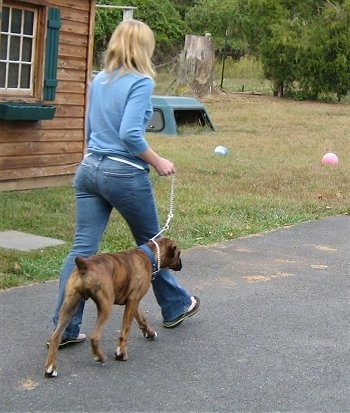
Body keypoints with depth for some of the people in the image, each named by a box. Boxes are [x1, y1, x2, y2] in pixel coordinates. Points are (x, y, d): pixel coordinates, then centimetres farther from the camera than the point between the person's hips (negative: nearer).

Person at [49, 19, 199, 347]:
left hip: (89, 169, 6)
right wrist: (158, 162, -10)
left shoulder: (98, 81, 11)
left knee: (82, 249, 4)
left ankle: (64, 329, 3)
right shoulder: (140, 82, -12)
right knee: (152, 243, 14)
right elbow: (130, 134, -22)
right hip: (124, 174, -6)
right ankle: (175, 307, 34)